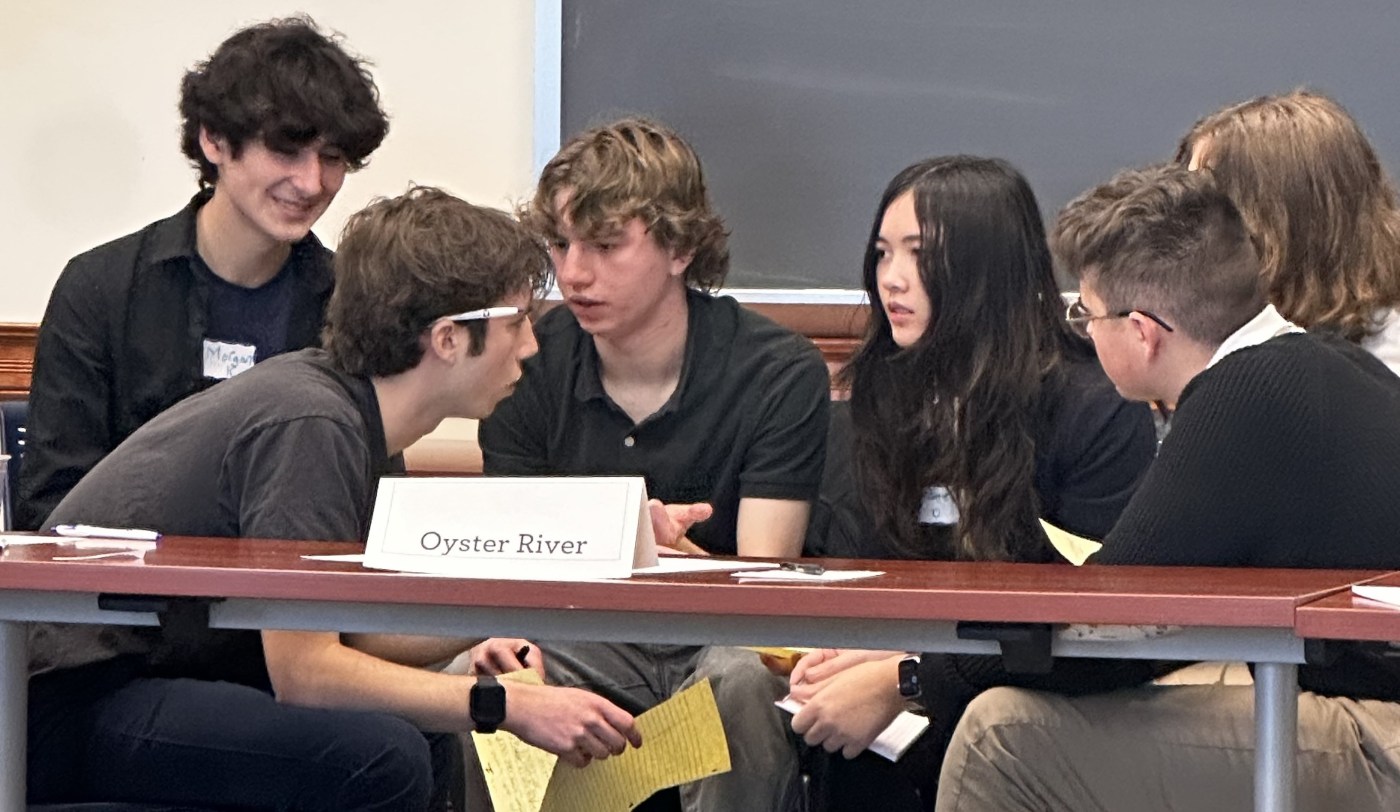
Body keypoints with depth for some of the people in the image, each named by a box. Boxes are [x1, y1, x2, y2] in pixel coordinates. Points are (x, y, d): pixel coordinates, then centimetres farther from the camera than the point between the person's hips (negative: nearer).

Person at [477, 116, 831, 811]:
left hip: (722, 643, -2)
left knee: (746, 683, -36)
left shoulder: (780, 374, -8)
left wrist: (668, 550, -36)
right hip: (580, 642, 2)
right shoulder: (527, 363, 1)